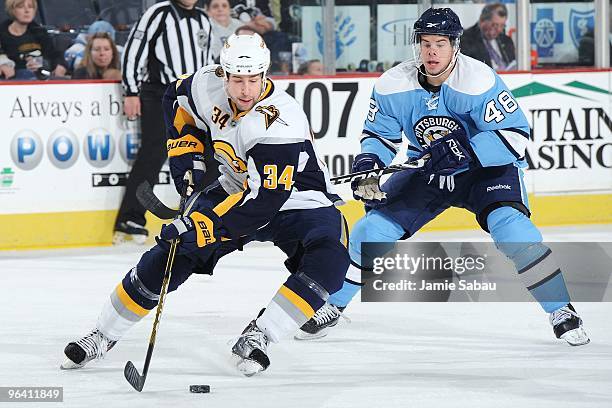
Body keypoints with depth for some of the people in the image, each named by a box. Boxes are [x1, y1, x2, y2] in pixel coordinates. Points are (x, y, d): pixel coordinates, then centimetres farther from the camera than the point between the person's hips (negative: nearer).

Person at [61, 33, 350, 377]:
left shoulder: (281, 122, -35)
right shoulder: (207, 85, -16)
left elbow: (263, 200, -37)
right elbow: (178, 103, 10)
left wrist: (202, 224, -39)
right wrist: (187, 156, -1)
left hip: (293, 197, -5)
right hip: (236, 189, 5)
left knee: (330, 261, -32)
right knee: (172, 252, -5)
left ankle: (257, 337, -26)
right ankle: (103, 335, 9)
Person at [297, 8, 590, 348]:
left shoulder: (480, 81, -27)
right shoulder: (392, 86, -14)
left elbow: (515, 136, -29)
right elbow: (379, 134, 1)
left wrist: (464, 150, -39)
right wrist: (367, 161, -21)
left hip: (486, 167, -4)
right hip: (427, 172, 4)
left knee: (510, 227, -28)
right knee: (373, 227, -6)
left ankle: (560, 310, -15)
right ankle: (333, 307, 15)